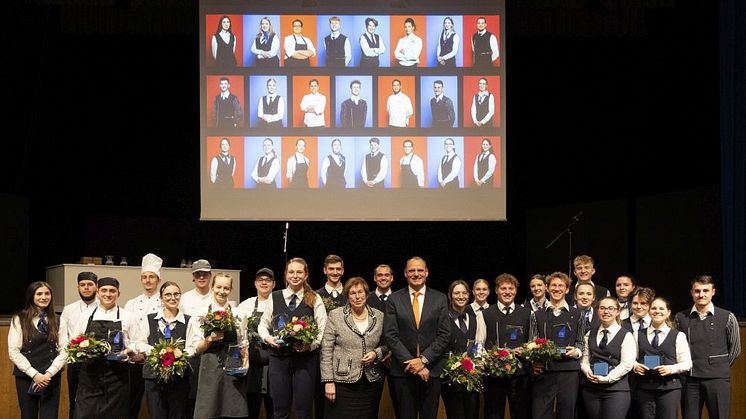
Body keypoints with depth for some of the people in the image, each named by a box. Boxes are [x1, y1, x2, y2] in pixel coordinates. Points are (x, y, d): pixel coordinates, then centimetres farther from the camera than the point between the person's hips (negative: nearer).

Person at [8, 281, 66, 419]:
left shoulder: (57, 321, 7)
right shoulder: (19, 320, 1)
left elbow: (64, 351, 2)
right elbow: (14, 352, -5)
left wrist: (49, 374, -11)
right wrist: (34, 374, -13)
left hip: (51, 377, 1)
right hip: (26, 377, -1)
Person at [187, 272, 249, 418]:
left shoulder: (238, 315, 9)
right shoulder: (202, 315, 3)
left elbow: (243, 345, 13)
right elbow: (197, 348, 2)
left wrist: (245, 362, -5)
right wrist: (210, 339, -15)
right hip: (210, 369, -1)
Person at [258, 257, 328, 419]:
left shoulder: (315, 299, 3)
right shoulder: (274, 298, 8)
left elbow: (323, 330, 0)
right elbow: (263, 325, 15)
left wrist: (310, 344, -16)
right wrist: (268, 338, -5)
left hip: (306, 358, -2)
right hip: (278, 357, 2)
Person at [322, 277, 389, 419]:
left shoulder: (379, 316, 7)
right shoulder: (335, 315, -1)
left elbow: (385, 346, 17)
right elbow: (326, 351, -3)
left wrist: (376, 354, -6)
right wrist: (328, 381, -8)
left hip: (369, 383, 3)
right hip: (342, 382, -3)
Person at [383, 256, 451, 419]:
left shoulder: (440, 299, 5)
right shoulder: (394, 299, 3)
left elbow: (444, 335, -1)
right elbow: (390, 335, -3)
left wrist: (423, 359, -11)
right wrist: (411, 363, -12)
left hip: (431, 370, 0)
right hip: (403, 371, 0)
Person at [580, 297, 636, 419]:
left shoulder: (626, 335, -1)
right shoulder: (590, 335, 15)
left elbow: (626, 364, -9)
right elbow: (585, 359, 13)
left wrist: (606, 378, -15)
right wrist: (587, 371, -9)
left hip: (616, 389, -4)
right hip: (591, 389, 4)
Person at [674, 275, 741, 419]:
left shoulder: (727, 317, 1)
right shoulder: (681, 317, 5)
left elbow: (735, 348, 10)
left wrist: (721, 367, 9)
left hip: (718, 379, -1)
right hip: (690, 379, 2)